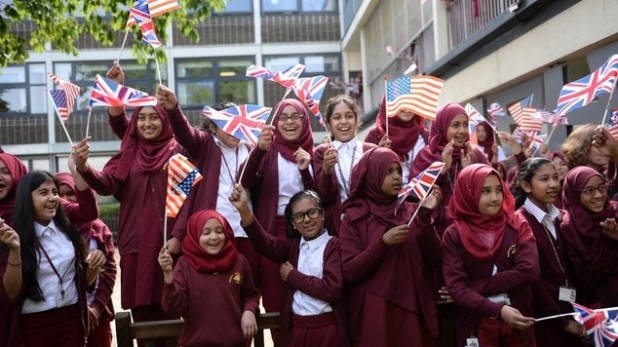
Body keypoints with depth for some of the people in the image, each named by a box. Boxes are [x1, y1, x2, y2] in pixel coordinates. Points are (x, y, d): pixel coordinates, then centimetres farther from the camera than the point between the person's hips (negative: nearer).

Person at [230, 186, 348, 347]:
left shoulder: (334, 245, -3)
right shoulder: (293, 246, 12)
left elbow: (333, 289, -16)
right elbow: (265, 243, -7)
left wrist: (293, 276, -7)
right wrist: (244, 210, -22)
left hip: (326, 329, -4)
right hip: (294, 328, 4)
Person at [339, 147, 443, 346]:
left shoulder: (412, 212, 6)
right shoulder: (354, 218, -2)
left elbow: (434, 261, -3)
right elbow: (349, 272, -10)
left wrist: (426, 216, -12)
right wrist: (383, 243, -20)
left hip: (413, 311, 3)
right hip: (374, 314, -3)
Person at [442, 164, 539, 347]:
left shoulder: (517, 226, 1)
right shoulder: (454, 235, -4)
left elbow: (529, 270, -13)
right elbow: (456, 286, -12)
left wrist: (476, 288, -16)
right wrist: (498, 310, -24)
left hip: (518, 323, 2)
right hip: (476, 325, -2)